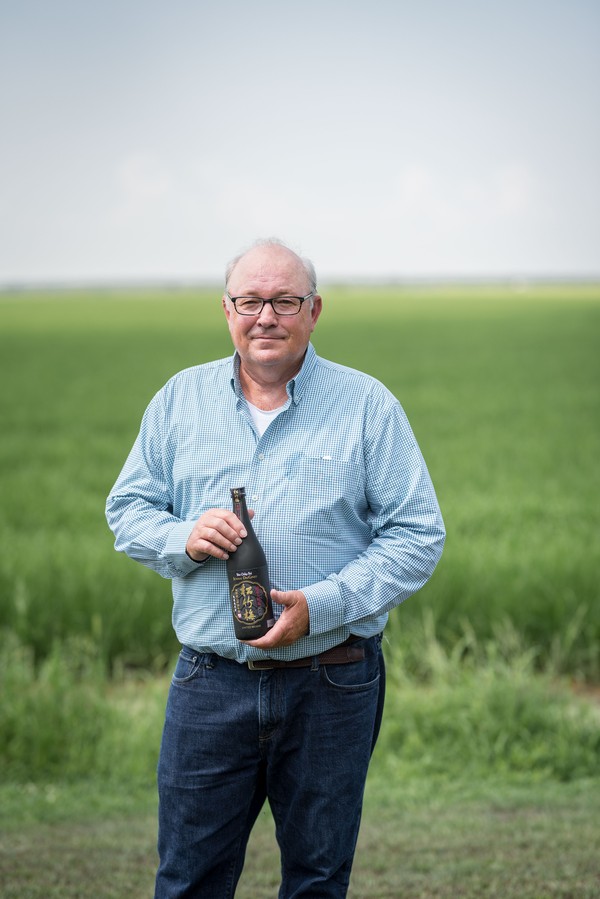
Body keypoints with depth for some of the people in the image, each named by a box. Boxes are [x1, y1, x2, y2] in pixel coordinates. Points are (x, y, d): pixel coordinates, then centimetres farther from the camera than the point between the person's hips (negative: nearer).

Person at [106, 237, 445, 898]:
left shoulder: (367, 405, -2)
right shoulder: (180, 399, 7)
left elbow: (418, 535, -5)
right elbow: (126, 509, 11)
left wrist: (320, 606, -17)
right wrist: (183, 538, -12)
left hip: (330, 687, -1)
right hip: (209, 680, 2)